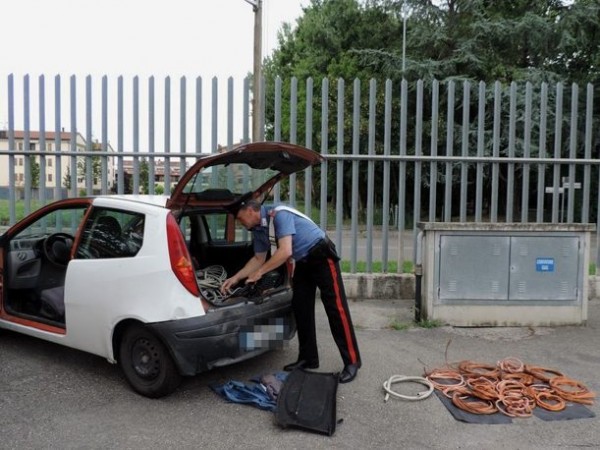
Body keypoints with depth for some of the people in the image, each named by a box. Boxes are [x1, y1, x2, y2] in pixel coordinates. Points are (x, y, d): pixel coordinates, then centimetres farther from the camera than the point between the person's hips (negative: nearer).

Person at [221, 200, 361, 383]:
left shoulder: (279, 214, -25)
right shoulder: (258, 229, 2)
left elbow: (285, 251, -31)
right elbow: (258, 259, 13)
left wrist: (260, 272, -23)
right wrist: (235, 278, 7)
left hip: (322, 255, -9)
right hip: (303, 262, 9)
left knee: (336, 308, -9)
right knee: (300, 308, 6)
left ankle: (352, 361, -5)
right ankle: (308, 358, 17)